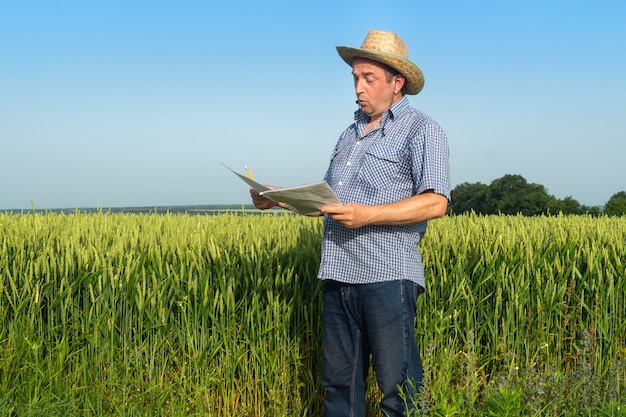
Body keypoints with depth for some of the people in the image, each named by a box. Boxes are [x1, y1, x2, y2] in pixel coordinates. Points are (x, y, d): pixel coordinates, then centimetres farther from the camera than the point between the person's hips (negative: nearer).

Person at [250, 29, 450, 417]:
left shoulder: (422, 131, -3)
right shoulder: (352, 133, 21)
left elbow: (435, 202, -15)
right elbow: (326, 197, 26)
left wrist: (367, 215, -22)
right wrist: (281, 198, 10)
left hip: (388, 276, -7)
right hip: (340, 274, 8)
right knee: (339, 381, 12)